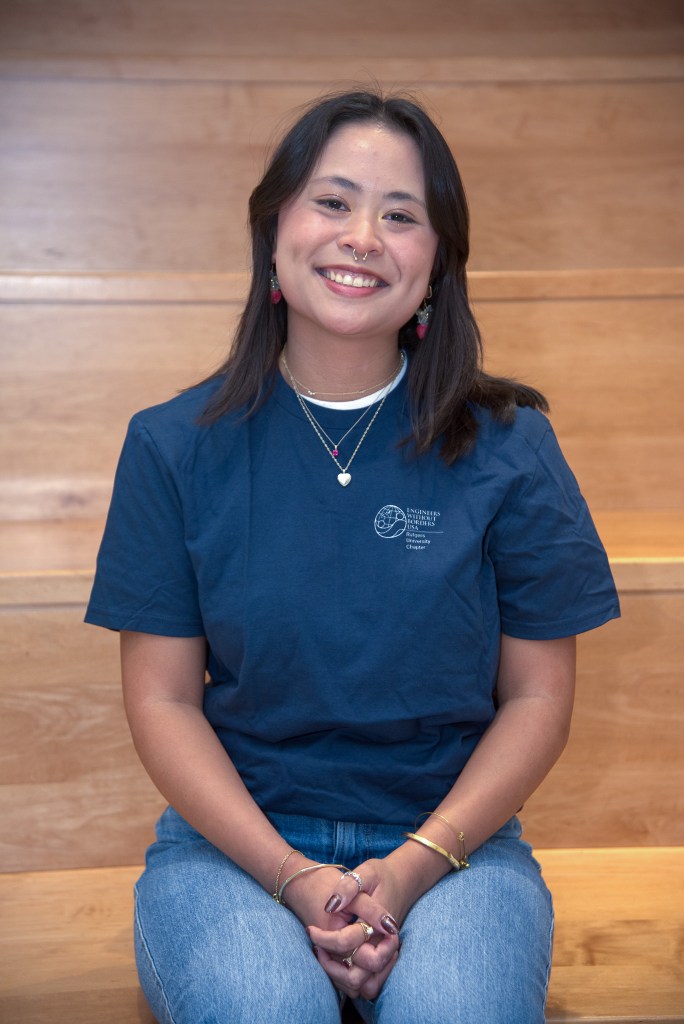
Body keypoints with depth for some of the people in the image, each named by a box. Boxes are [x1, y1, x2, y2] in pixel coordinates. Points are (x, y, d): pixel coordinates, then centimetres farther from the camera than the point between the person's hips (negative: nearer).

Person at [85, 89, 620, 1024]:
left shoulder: (508, 448, -1)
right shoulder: (176, 447, 0)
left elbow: (537, 696, 1)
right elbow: (164, 700, 0)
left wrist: (413, 870, -13)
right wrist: (293, 877, -14)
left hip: (452, 839, 1)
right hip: (233, 839, 0)